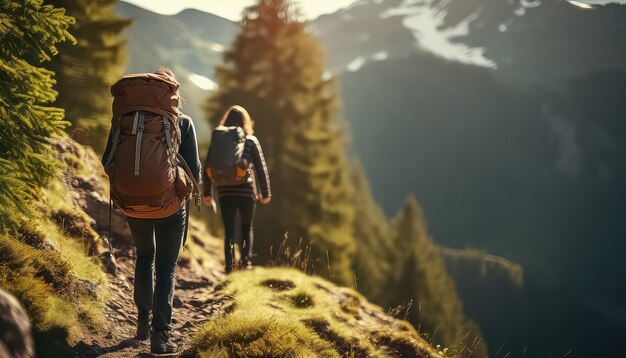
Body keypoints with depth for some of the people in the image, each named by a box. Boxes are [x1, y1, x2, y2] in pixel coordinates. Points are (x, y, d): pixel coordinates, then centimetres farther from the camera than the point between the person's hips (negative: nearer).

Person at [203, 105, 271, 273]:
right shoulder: (251, 141, 0)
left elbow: (207, 168, 5)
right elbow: (261, 168, 0)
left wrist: (207, 193, 12)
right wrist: (266, 193, 7)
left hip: (225, 193, 1)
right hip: (246, 191, -1)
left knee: (229, 231, 6)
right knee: (247, 227, 17)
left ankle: (229, 266, -5)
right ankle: (246, 259, -1)